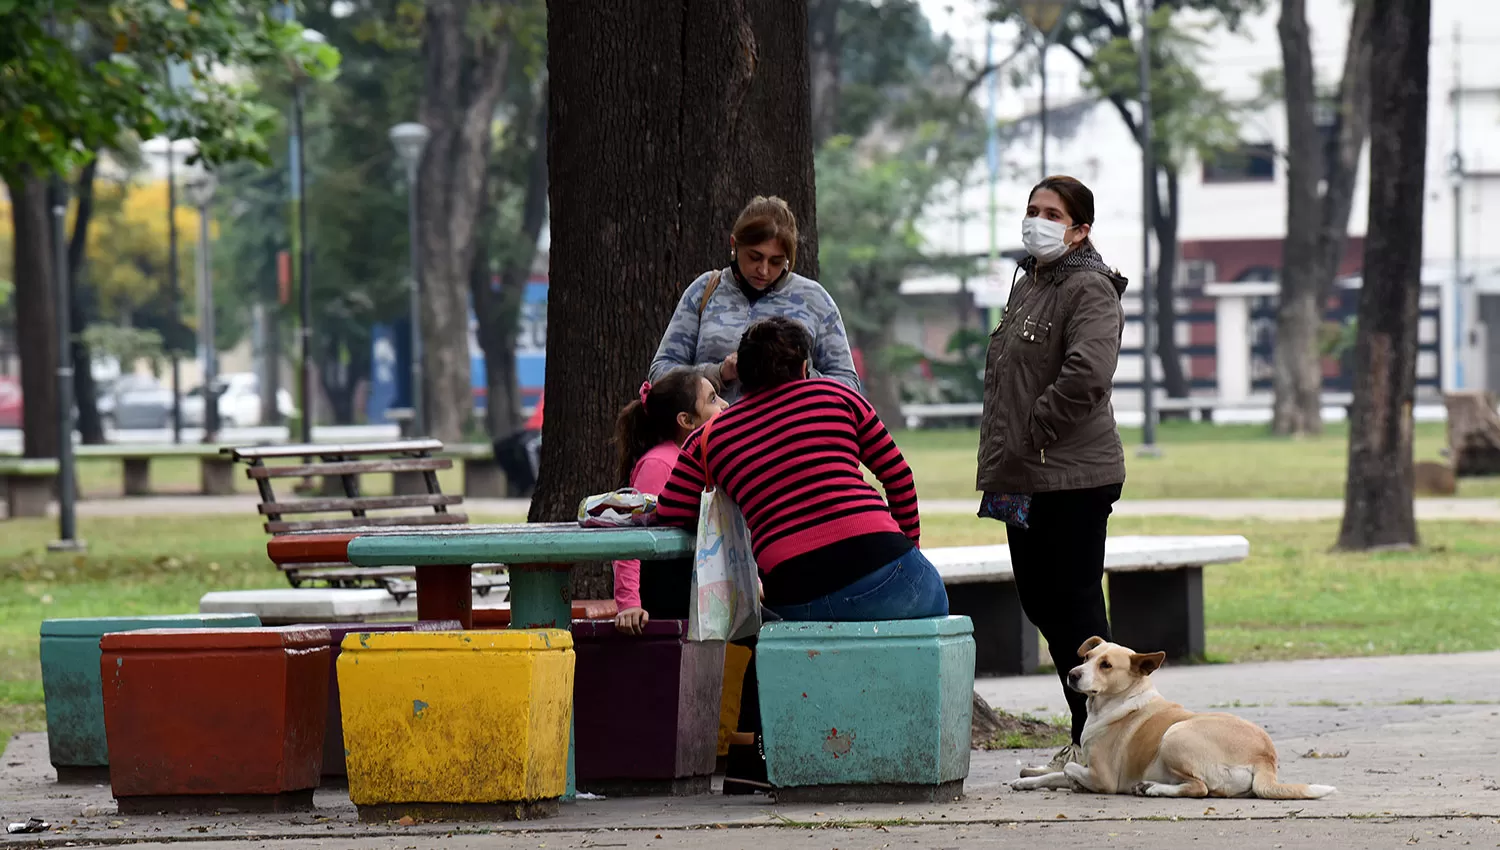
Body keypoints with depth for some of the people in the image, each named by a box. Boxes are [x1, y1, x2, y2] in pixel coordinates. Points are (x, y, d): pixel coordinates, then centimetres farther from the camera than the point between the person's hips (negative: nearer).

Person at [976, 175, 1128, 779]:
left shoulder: (1089, 290, -11)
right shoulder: (1026, 286, 18)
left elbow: (1086, 375, -26)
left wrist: (1034, 434, -17)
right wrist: (1003, 461, 16)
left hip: (1074, 479, -10)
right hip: (1028, 480, 10)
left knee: (1073, 604, -7)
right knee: (1041, 602, 12)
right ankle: (1087, 742, 19)